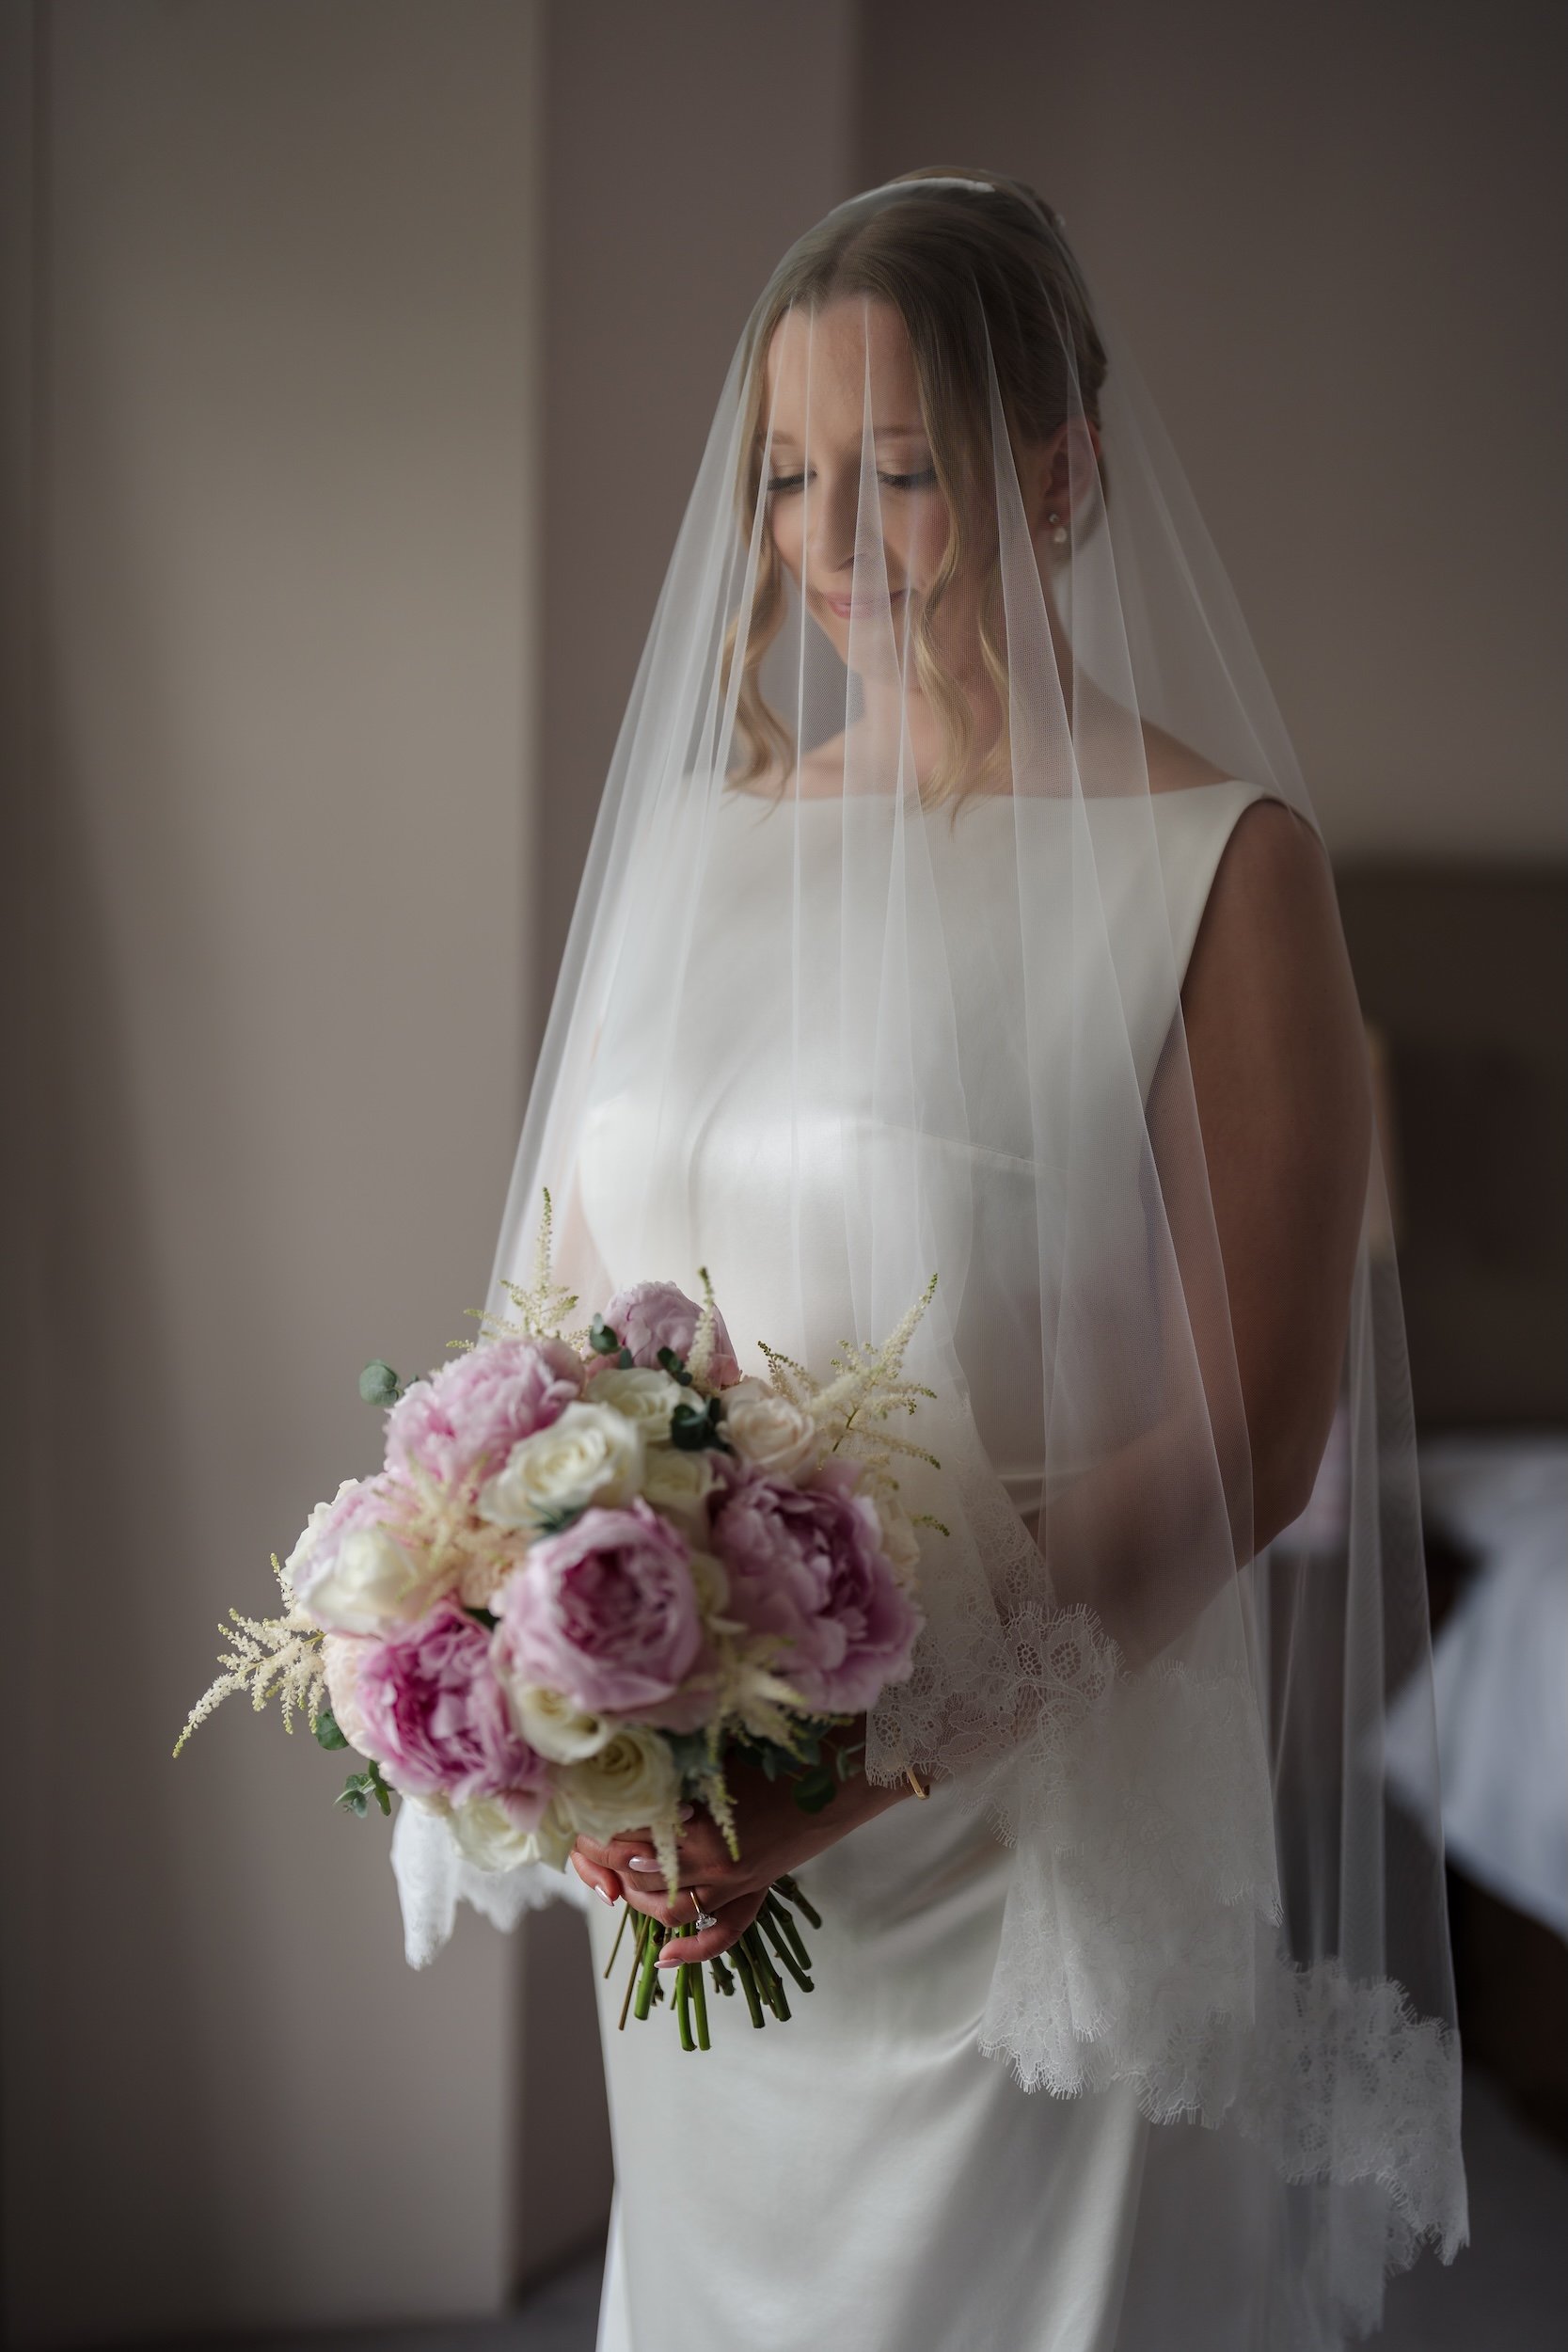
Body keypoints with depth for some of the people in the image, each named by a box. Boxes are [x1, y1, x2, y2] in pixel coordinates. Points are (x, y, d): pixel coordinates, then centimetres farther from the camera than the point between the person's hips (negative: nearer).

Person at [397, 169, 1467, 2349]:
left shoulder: (1211, 863, -10)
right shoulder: (702, 832, 6)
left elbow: (1248, 1433, -14)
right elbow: (577, 1295, 9)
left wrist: (914, 1731, -23)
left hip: (1044, 1830, -5)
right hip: (710, 1859, 5)